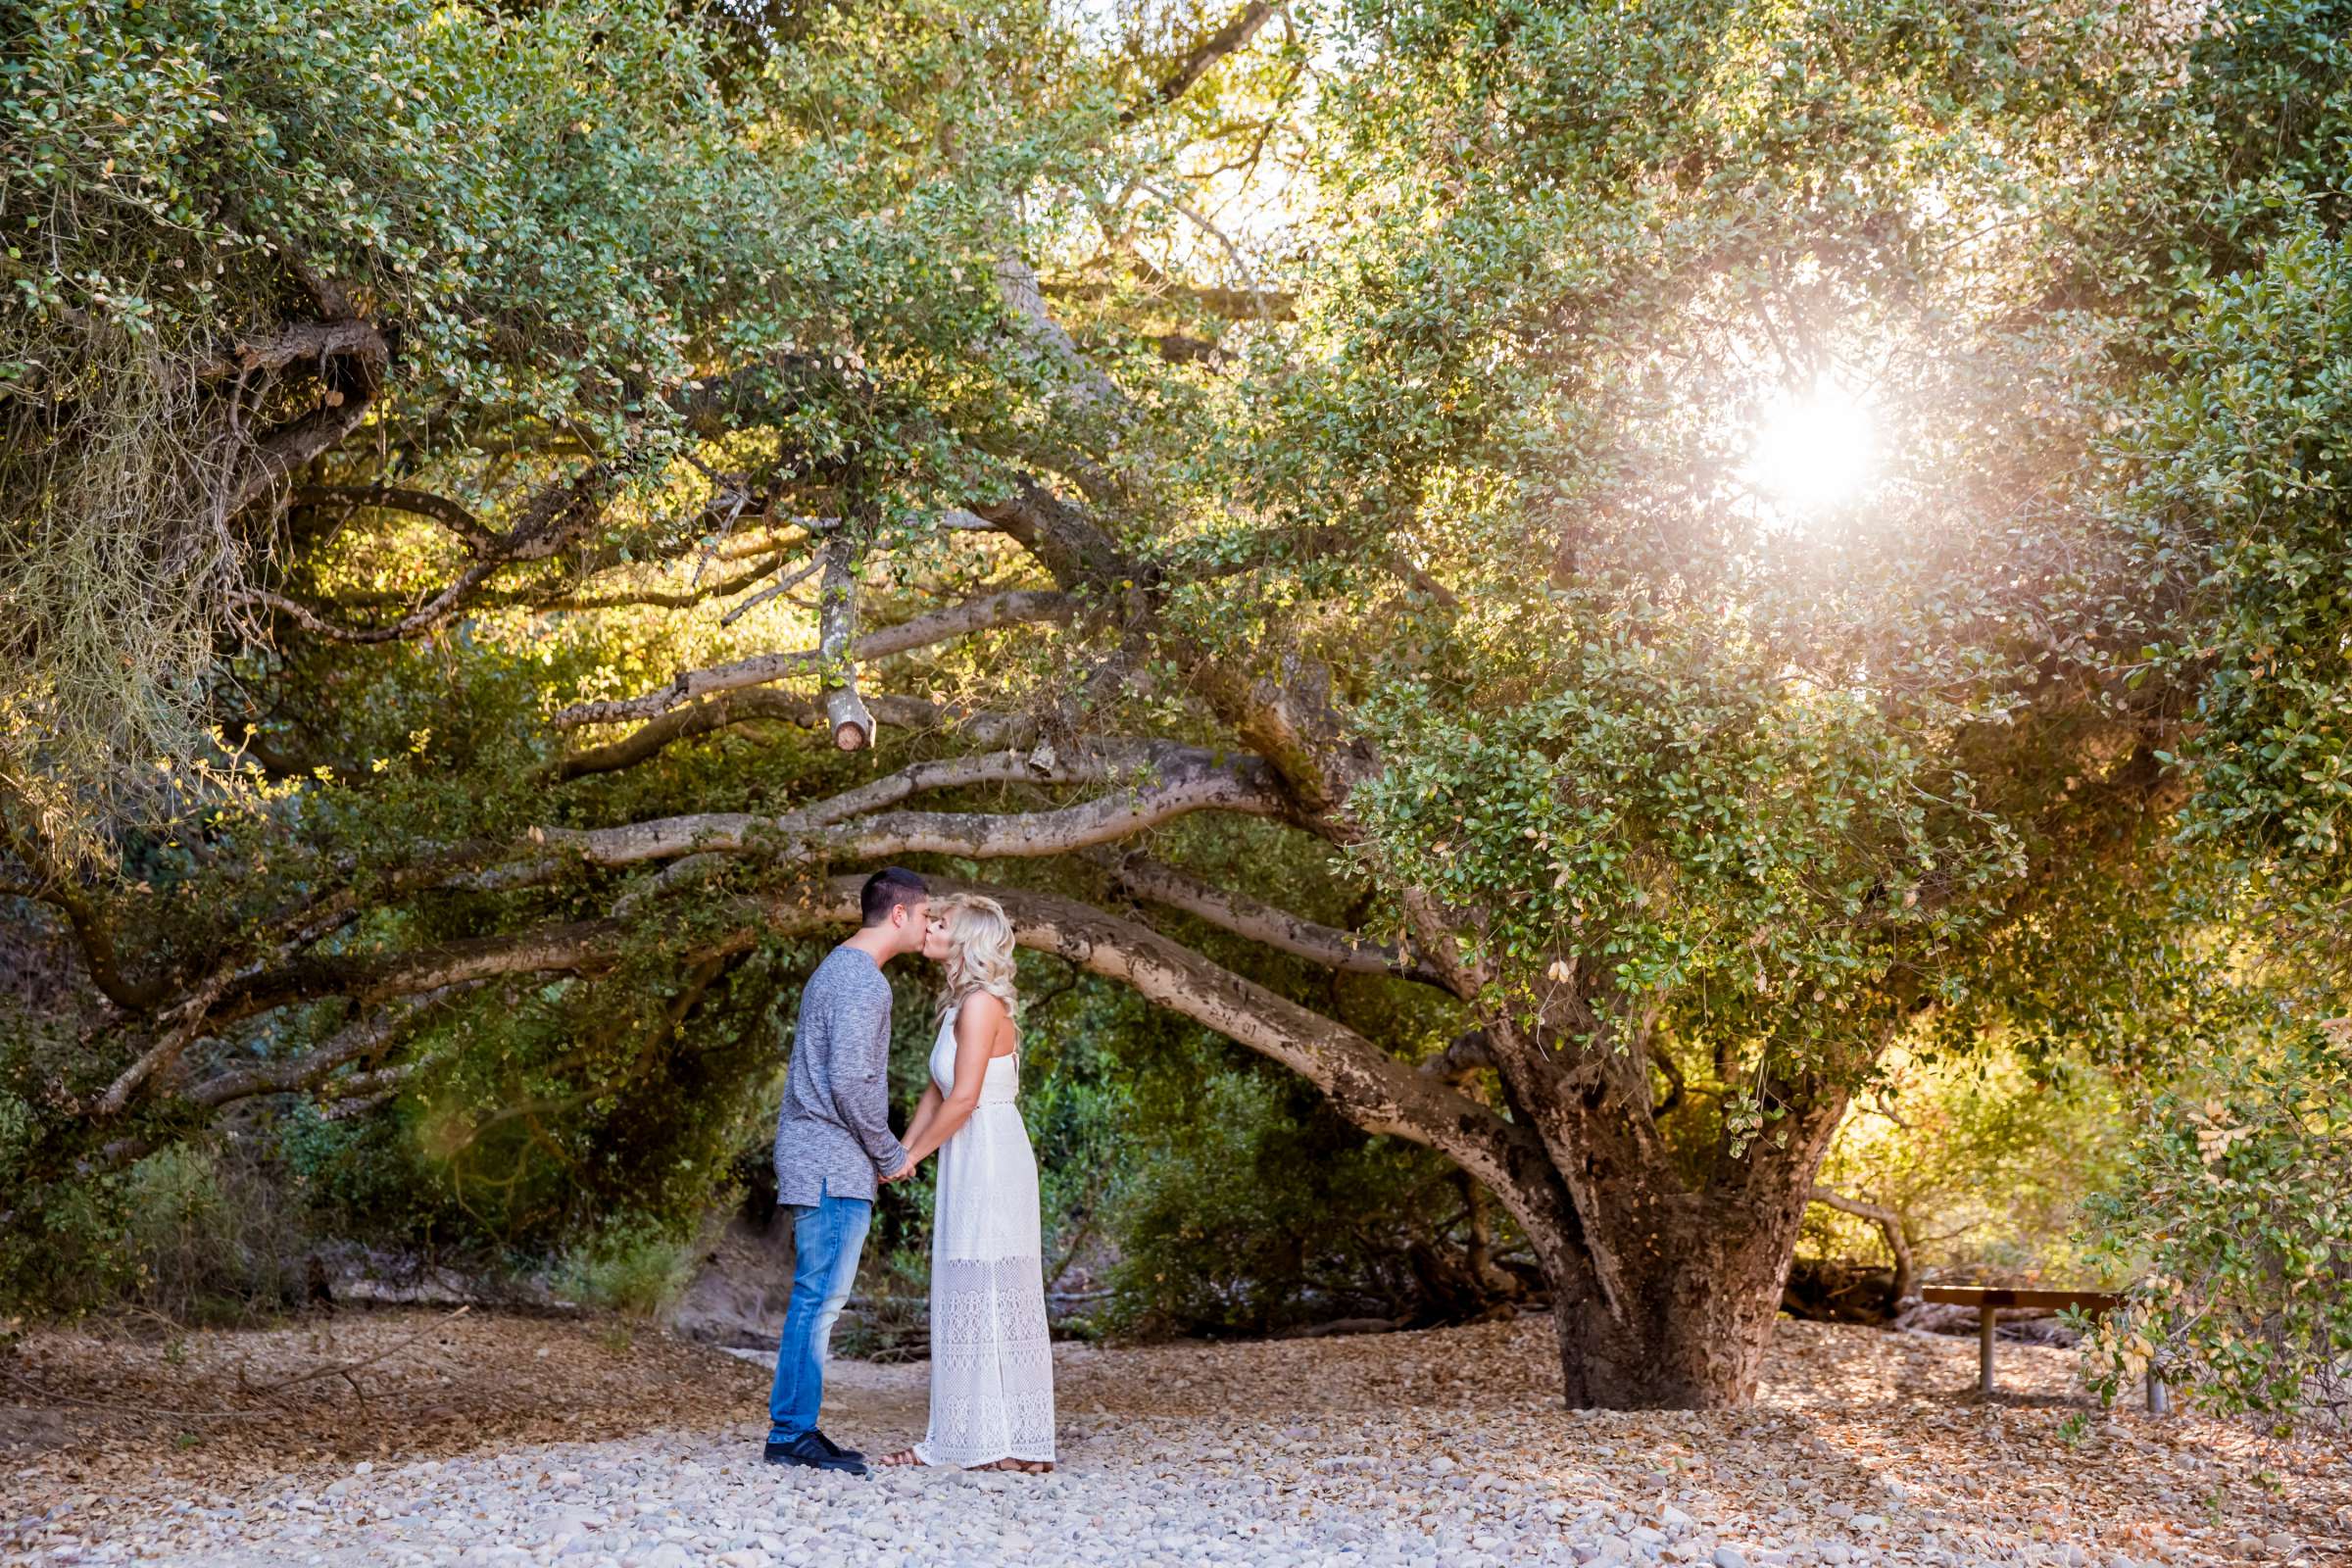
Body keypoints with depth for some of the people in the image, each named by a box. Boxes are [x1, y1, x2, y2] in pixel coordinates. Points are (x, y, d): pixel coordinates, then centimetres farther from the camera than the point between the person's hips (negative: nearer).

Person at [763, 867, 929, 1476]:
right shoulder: (862, 981, -15)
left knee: (817, 1299, 11)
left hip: (817, 1160, 10)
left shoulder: (838, 969, 18)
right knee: (820, 1297, -7)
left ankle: (794, 1430, 14)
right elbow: (850, 1082, -21)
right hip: (834, 1164, -10)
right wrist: (890, 1155, -9)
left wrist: (881, 1151, 18)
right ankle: (792, 1433, -4)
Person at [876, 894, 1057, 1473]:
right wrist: (900, 1152, 8)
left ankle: (1003, 1441, -1)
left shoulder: (981, 1004, -14)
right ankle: (968, 1436, 15)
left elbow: (963, 1100, -20)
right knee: (970, 1296, 10)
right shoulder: (960, 1005, 15)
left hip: (990, 1158, -9)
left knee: (985, 1293, -5)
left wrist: (910, 1156, -10)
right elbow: (937, 1092, 16)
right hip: (971, 1163, 9)